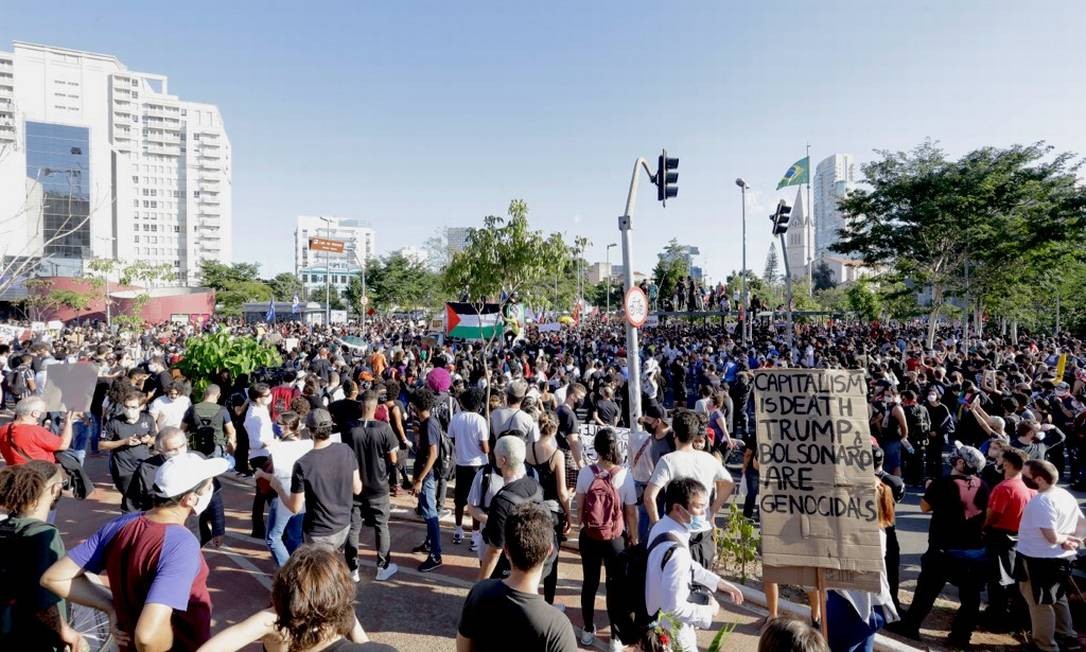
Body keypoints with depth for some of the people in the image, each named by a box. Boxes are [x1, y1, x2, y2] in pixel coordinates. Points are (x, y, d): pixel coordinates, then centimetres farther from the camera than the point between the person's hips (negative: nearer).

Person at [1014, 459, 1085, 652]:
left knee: (1039, 603, 7)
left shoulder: (1041, 501, -25)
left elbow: (1051, 537, -26)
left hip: (1038, 559, -9)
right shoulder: (1066, 495, 4)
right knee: (1058, 599, 24)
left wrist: (1064, 539, -7)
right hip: (1061, 558, 9)